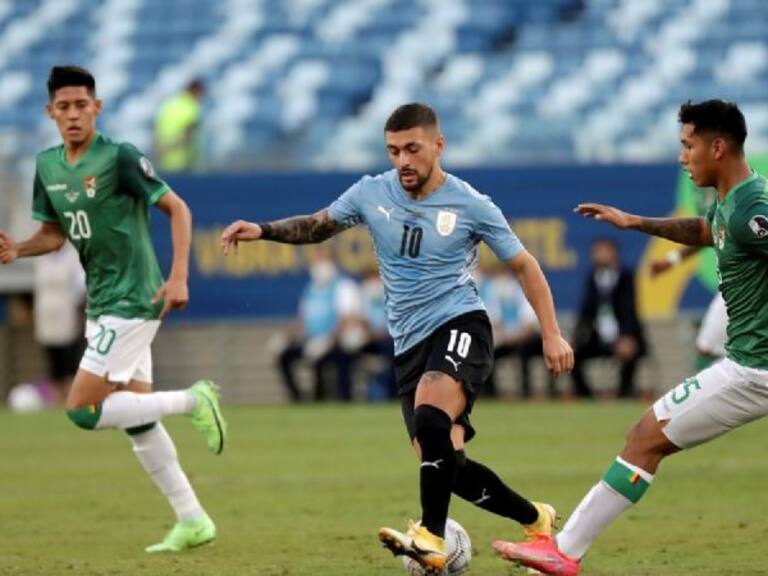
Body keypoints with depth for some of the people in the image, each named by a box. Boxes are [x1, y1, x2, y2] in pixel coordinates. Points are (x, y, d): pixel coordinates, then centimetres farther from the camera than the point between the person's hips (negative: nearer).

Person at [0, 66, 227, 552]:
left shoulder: (119, 158, -14)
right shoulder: (48, 165, 7)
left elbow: (177, 209, -10)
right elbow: (55, 233, 16)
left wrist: (178, 278, -18)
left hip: (132, 301, -8)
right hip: (101, 305, 8)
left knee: (83, 410, -14)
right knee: (137, 418, 11)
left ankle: (192, 401, -2)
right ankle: (193, 522, 18)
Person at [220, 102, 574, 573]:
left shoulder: (471, 206, -6)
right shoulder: (372, 194, 3)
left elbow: (524, 266, 3)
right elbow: (318, 226, 20)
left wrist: (552, 334, -3)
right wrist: (263, 230, 4)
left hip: (461, 327, -5)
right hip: (411, 344, 5)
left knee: (431, 416, -34)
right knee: (446, 465, 2)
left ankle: (431, 538, -32)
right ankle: (536, 520, 23)